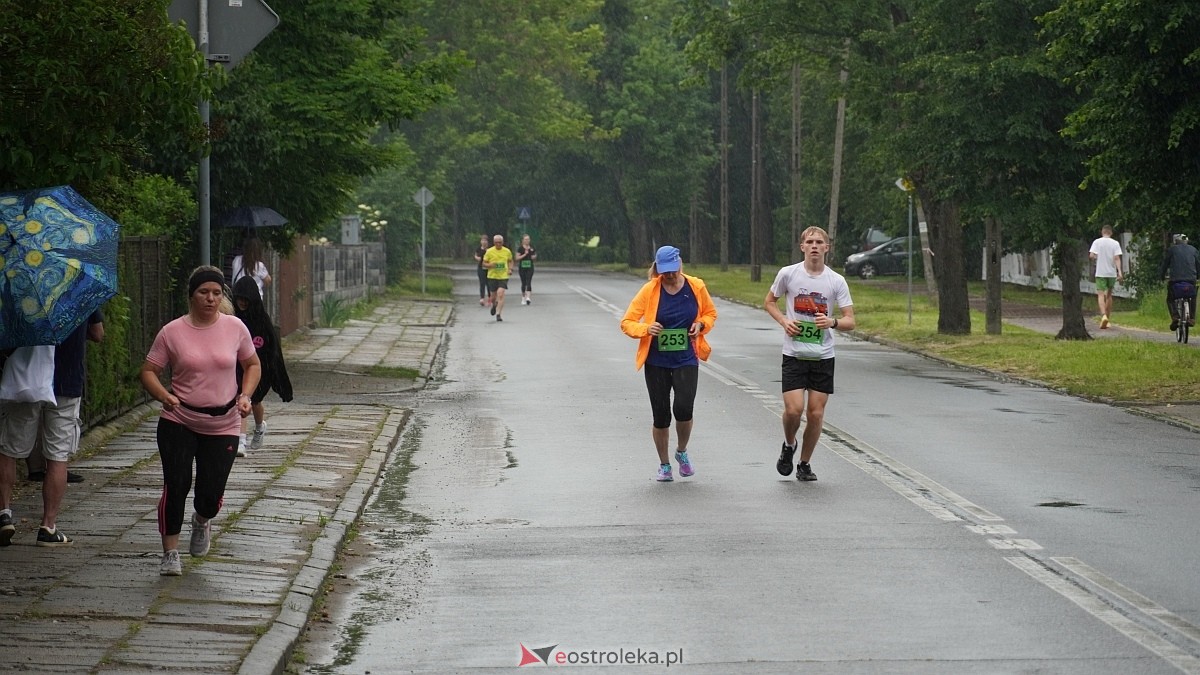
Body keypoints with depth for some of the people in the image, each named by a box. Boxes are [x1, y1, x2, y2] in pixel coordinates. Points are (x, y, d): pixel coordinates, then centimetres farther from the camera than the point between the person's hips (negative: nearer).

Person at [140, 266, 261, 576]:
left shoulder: (235, 328, 0)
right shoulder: (172, 332, -5)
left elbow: (252, 365, 13)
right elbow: (148, 371, 0)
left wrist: (245, 396, -4)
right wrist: (163, 395, -19)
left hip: (223, 425, 1)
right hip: (179, 422, -1)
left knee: (211, 493, 2)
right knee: (175, 487, -7)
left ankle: (202, 521, 39)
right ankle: (170, 553, 7)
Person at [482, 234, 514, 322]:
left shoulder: (507, 251, 2)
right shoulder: (489, 251, -3)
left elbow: (510, 261, 19)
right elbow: (484, 263, 2)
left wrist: (510, 269, 1)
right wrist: (490, 265, -19)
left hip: (503, 276, -1)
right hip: (492, 276, 1)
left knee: (500, 294, -18)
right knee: (493, 296, 10)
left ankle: (498, 314, -17)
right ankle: (494, 305, 46)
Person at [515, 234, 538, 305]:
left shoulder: (532, 247, 6)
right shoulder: (520, 248, -3)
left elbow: (535, 255, 17)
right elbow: (517, 258, -7)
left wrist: (534, 256, -6)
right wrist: (525, 254, -17)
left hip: (530, 267, 1)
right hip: (522, 267, -1)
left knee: (528, 282, -12)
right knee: (523, 283, 6)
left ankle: (528, 297, -22)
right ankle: (523, 298, 21)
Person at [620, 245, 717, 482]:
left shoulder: (696, 287, -2)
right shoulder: (650, 290, -6)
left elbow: (710, 313, 15)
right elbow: (626, 323, -3)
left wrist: (701, 325, -7)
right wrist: (646, 329, -23)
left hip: (686, 360, 0)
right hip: (657, 362, 0)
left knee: (683, 408, -17)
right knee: (661, 415, 3)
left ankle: (682, 452, 12)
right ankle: (664, 465, 22)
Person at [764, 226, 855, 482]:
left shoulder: (836, 281, -2)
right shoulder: (788, 274, -3)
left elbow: (850, 321, -1)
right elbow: (770, 302, 13)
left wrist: (832, 322, -23)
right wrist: (784, 321, -7)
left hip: (823, 356, 1)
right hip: (794, 354, -1)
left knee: (816, 413, 2)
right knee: (794, 409, -13)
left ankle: (804, 464, 19)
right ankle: (789, 446, 18)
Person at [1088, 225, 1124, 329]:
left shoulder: (1097, 242, -2)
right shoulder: (1115, 243, 0)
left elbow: (1091, 255, -10)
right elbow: (1117, 258, -8)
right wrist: (1119, 272, -12)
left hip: (1100, 273, -2)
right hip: (1112, 273, 2)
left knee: (1101, 295, -4)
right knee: (1109, 295, 15)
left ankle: (1103, 315, -27)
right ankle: (1107, 318, 20)